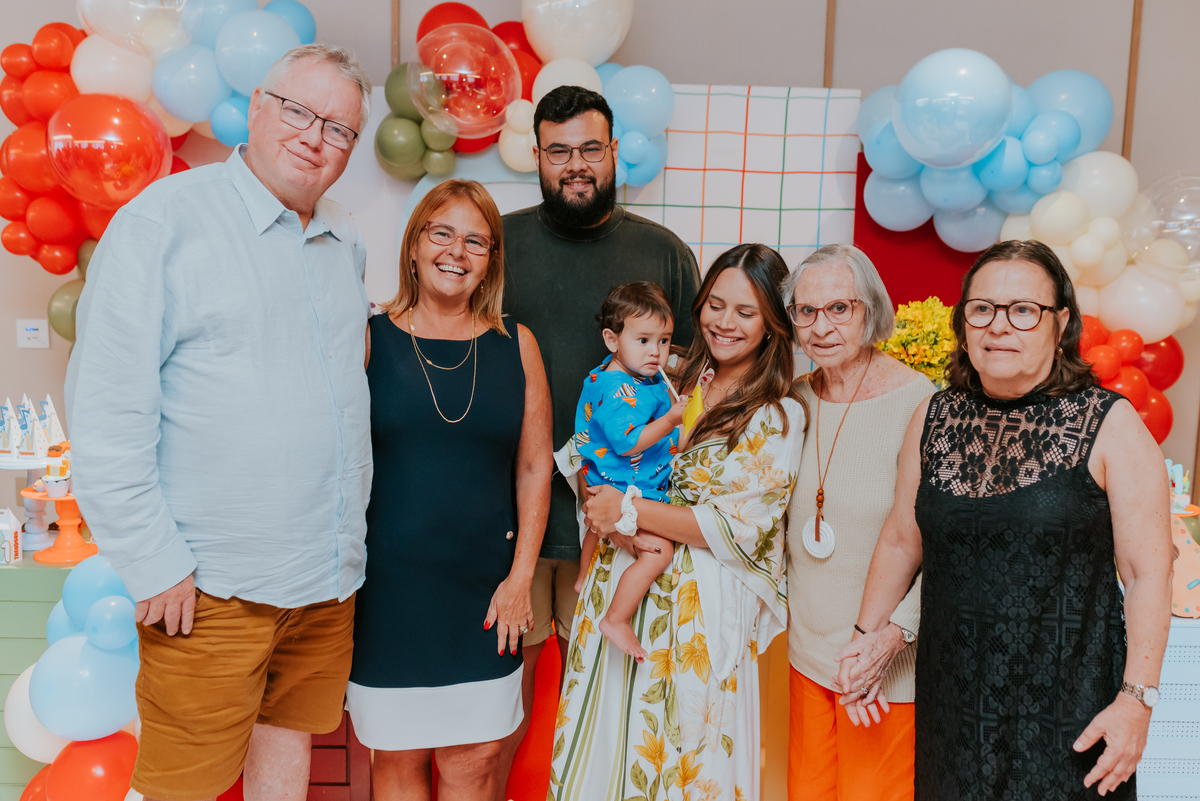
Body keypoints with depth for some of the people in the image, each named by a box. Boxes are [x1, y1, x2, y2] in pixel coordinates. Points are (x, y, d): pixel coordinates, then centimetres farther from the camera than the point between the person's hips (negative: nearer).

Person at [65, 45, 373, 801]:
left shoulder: (346, 241, 11)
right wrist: (154, 563, -14)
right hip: (213, 582, -6)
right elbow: (105, 408, -12)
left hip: (329, 573, 6)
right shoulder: (164, 218, -8)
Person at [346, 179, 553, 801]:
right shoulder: (370, 339, -1)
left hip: (483, 589, 2)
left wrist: (520, 575, 1)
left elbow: (535, 466, 6)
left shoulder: (516, 346, 4)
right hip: (388, 584, -1)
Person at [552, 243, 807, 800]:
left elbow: (741, 530, -14)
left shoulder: (780, 416, -8)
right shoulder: (674, 381, 7)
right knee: (606, 743, 14)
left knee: (675, 756, 7)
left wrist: (630, 510, -14)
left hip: (703, 607, -4)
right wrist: (611, 515, -13)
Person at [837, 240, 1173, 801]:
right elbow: (902, 540, 12)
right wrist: (866, 636, 12)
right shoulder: (934, 418, 3)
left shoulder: (1110, 426, -8)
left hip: (1065, 703, -3)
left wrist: (1136, 698, -14)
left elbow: (1149, 572, -9)